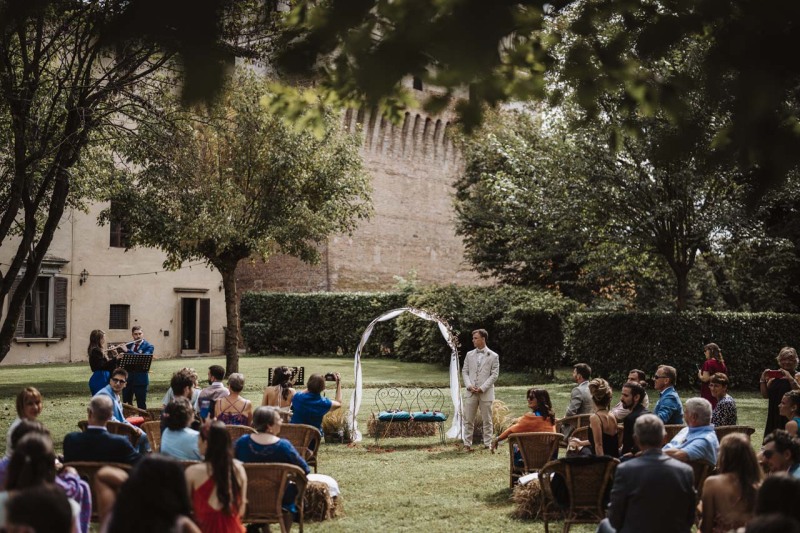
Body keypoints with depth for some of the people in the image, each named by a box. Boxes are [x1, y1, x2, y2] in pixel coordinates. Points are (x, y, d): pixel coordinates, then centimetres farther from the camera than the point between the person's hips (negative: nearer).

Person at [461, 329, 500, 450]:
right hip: (471, 393, 3)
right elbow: (464, 371, 10)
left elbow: (494, 375, -4)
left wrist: (482, 388, -12)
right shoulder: (469, 354, 11)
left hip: (486, 393, -3)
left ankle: (487, 444, 10)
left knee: (487, 420, 3)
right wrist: (469, 386, -6)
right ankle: (467, 444, 8)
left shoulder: (493, 356, 0)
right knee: (468, 420, 2)